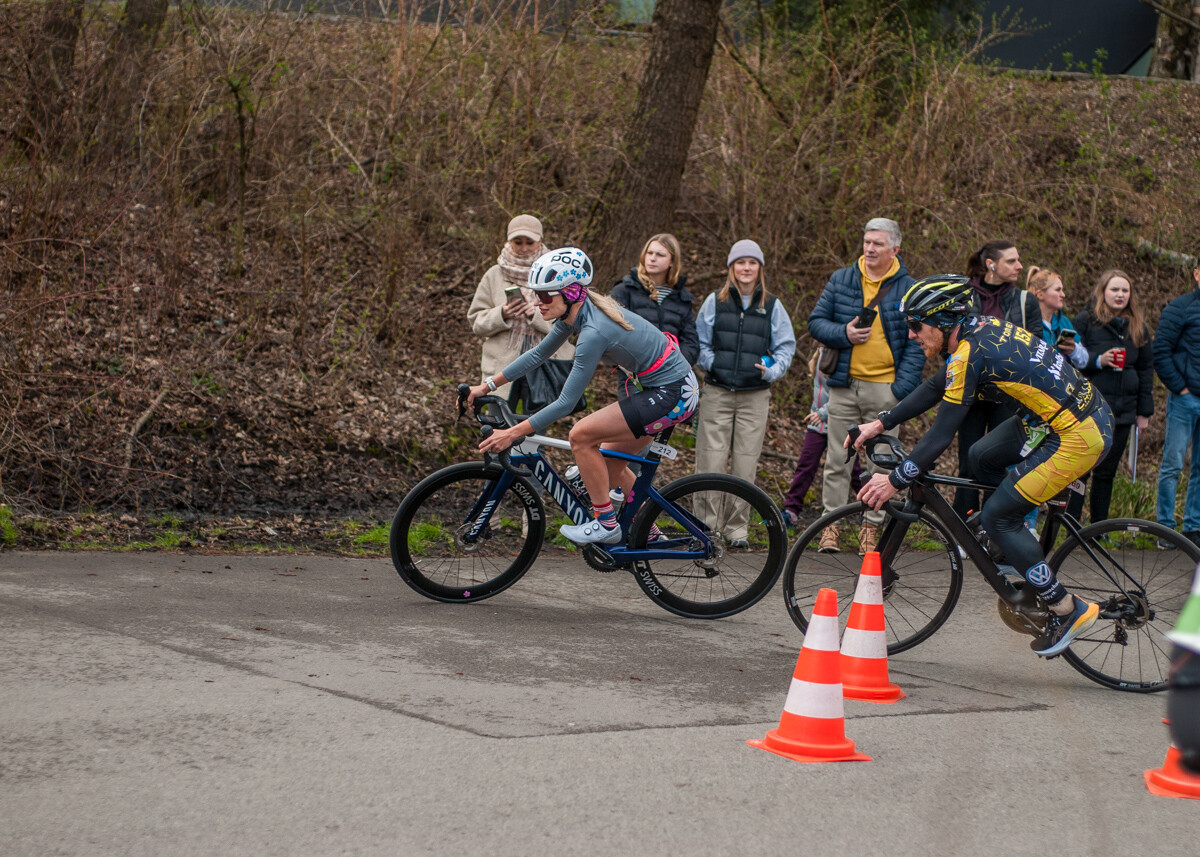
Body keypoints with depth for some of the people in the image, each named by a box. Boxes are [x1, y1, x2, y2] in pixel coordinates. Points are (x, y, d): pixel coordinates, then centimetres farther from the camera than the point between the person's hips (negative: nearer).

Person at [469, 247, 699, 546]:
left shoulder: (594, 331, -26)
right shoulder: (579, 310, 1)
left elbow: (566, 403, -24)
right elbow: (539, 353, 15)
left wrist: (513, 433, -21)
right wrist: (488, 385, 12)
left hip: (673, 394, -10)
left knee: (581, 435, -13)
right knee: (609, 462, 16)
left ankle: (606, 523, -2)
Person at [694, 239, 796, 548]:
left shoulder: (772, 306, 7)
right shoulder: (715, 302, 7)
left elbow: (786, 345, 9)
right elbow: (699, 343, 10)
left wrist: (772, 370, -9)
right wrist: (711, 363, -8)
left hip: (755, 395, 0)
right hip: (717, 392, 0)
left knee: (746, 463, 1)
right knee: (711, 460, -5)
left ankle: (738, 526, 12)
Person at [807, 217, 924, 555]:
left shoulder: (908, 289, 1)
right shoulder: (841, 280, 7)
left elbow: (916, 343, 0)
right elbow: (816, 321, 10)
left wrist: (903, 388, -9)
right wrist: (844, 334, -11)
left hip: (886, 387, -2)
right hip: (844, 384, 2)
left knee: (881, 461, 4)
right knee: (838, 459, 4)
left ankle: (872, 526, 13)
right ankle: (832, 524, 11)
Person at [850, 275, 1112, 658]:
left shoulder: (969, 354, -18)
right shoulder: (980, 329, 9)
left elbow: (942, 434, -16)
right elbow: (936, 388, 21)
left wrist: (895, 481, -8)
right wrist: (880, 423, 20)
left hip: (1077, 437, -10)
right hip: (1086, 408, 10)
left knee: (997, 515, -3)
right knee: (982, 457, 20)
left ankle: (1068, 610, 3)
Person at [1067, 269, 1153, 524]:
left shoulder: (1137, 326, 13)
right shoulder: (1085, 320, 1)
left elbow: (1146, 368, 16)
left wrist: (1144, 411, 11)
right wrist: (1098, 361, -17)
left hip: (1122, 410, 4)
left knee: (1106, 471, 7)